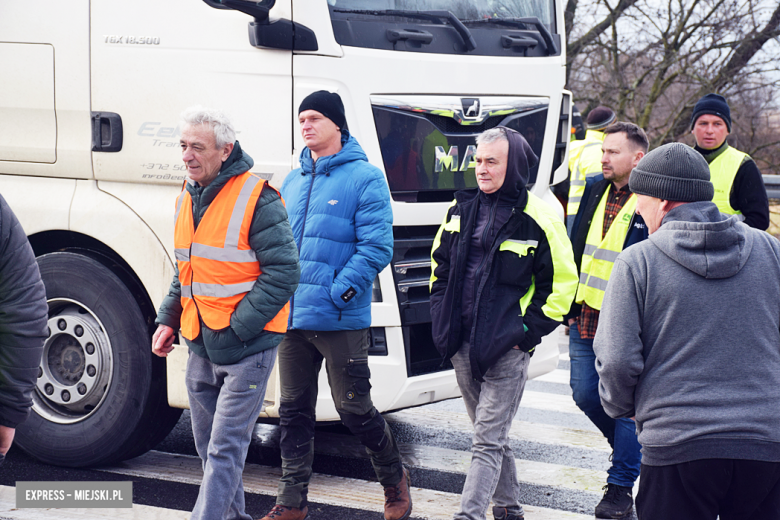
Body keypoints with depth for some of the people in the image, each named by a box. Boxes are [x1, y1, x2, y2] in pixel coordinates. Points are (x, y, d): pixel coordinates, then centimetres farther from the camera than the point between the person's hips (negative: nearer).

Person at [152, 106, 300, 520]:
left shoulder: (258, 199, -14)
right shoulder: (188, 198, 11)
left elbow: (283, 273, -16)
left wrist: (236, 327, -18)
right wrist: (168, 320, 10)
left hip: (246, 347, -8)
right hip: (200, 346, 8)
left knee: (225, 448, -8)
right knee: (208, 443, 16)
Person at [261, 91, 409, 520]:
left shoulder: (364, 178, -6)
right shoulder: (292, 182, 15)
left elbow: (376, 247, -12)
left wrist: (338, 292, -18)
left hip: (340, 320, -6)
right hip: (292, 318, 6)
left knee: (353, 409, 1)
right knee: (294, 410, 9)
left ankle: (394, 479, 25)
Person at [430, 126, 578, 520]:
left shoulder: (537, 219, -9)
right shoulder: (462, 208, 8)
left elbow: (561, 282, -5)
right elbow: (440, 263, 20)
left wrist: (529, 331, -9)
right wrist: (441, 315, 11)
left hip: (506, 346, -6)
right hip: (461, 344, 6)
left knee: (487, 440, -9)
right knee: (492, 433, 17)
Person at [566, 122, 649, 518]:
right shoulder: (594, 190, 9)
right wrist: (570, 304, 15)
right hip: (586, 317, 6)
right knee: (585, 394, 11)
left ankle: (621, 486, 12)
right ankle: (629, 446, 37)